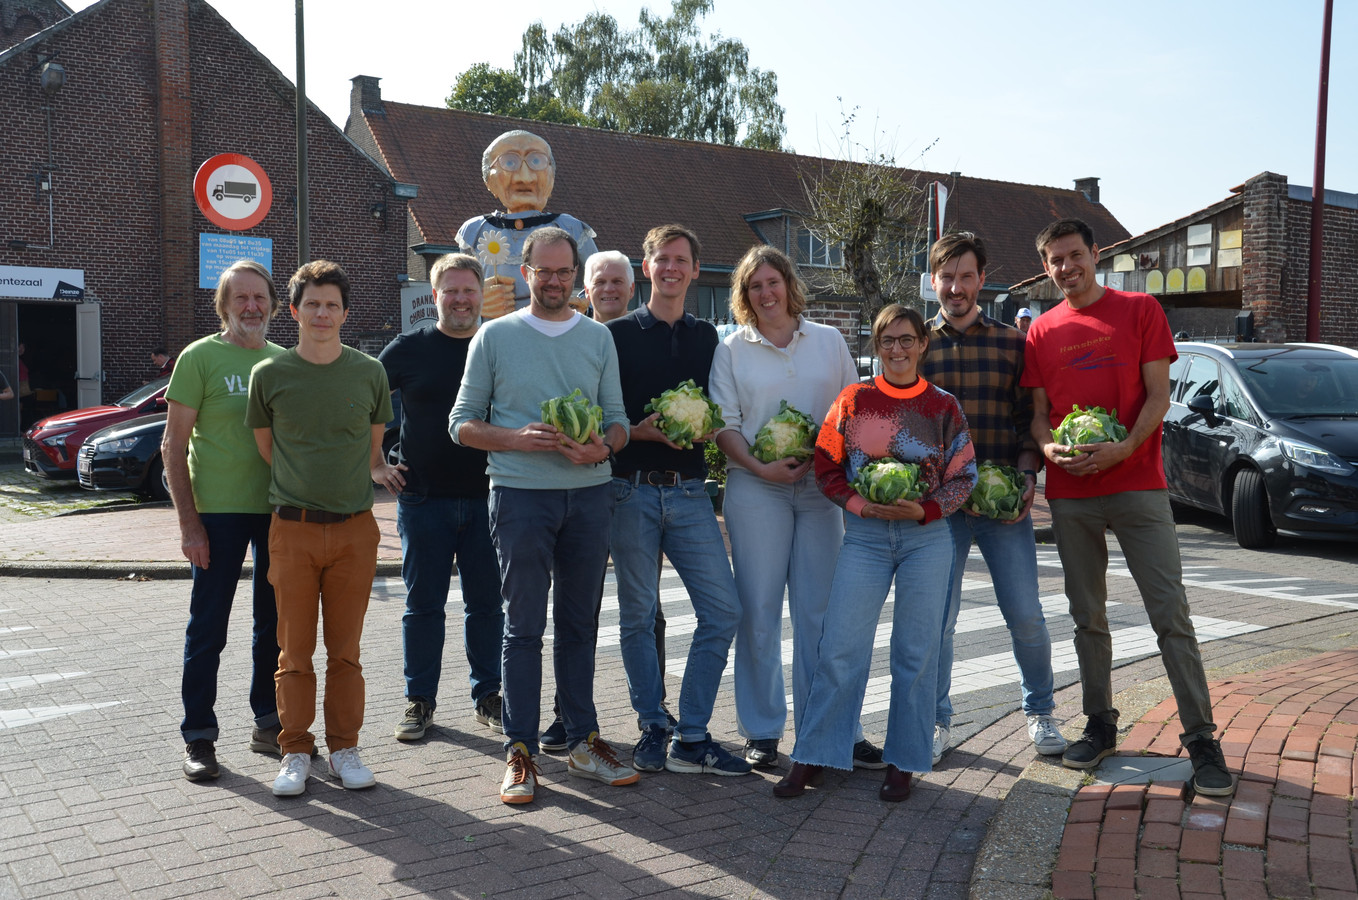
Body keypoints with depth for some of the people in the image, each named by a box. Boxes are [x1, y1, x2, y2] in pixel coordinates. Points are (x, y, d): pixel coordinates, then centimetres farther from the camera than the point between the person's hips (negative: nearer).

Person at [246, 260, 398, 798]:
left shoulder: (370, 373, 4)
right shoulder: (269, 375, 1)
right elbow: (265, 450, 10)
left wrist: (373, 473, 1)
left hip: (355, 529, 1)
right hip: (293, 527, -1)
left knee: (345, 649, 8)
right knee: (295, 649, 5)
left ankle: (344, 748, 19)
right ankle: (295, 752, 17)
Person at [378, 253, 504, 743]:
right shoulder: (410, 349, 2)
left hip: (486, 498, 1)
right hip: (424, 497, -1)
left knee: (487, 603, 7)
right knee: (423, 604, 6)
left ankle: (488, 697, 20)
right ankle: (419, 701, 17)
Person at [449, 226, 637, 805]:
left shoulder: (598, 338, 12)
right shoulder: (494, 337, 5)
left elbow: (618, 420, 10)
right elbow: (463, 423, 4)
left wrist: (601, 448, -12)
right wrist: (517, 439, -13)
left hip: (589, 494, 3)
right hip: (520, 495, -2)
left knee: (579, 623, 9)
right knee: (524, 627, 0)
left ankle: (582, 741, 19)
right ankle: (520, 751, 7)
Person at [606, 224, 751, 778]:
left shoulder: (707, 338, 15)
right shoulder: (617, 335, 4)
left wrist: (705, 426, -3)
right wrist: (639, 431, -15)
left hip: (689, 492, 3)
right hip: (633, 491, -3)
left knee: (723, 611, -4)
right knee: (637, 616, 4)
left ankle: (691, 737, 6)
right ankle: (653, 729, 19)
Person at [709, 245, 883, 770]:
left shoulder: (829, 342, 12)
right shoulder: (731, 350, 8)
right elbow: (724, 425, 2)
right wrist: (760, 467, -13)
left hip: (820, 486, 1)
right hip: (756, 489, -1)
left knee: (821, 609, 2)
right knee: (759, 609, 0)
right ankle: (762, 731, 11)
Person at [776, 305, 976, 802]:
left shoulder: (944, 407, 5)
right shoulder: (853, 400, 5)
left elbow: (965, 476, 6)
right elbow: (826, 468, 6)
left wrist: (925, 510, -10)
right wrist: (860, 504, -9)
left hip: (927, 536, 0)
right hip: (865, 535, 0)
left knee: (916, 650, 4)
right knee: (840, 645, -4)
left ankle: (902, 764, 16)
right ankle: (812, 757, 7)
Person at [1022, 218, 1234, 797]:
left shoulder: (1141, 310, 3)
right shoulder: (1042, 331, 10)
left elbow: (1158, 395, -2)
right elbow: (1039, 412, 10)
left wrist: (1124, 448, -18)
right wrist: (1050, 447, -12)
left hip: (1137, 485, -3)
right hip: (1070, 494, 3)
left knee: (1170, 613, -5)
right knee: (1088, 616, 10)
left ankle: (1200, 737, 2)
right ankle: (1100, 725, 22)